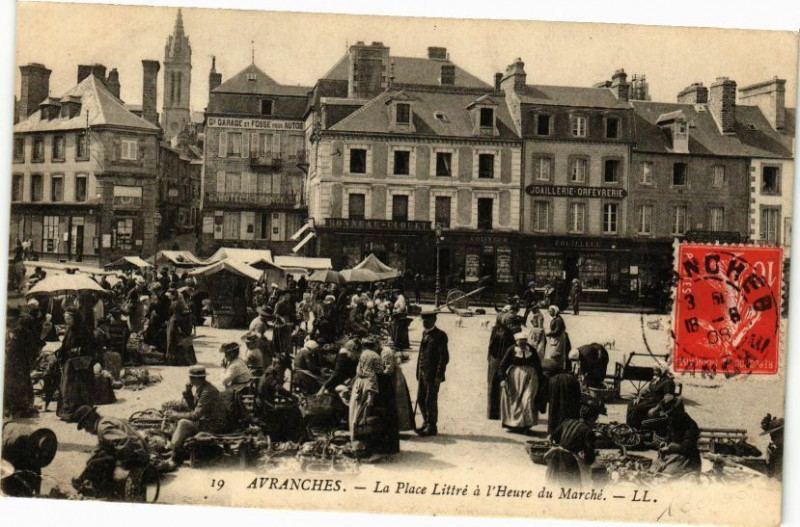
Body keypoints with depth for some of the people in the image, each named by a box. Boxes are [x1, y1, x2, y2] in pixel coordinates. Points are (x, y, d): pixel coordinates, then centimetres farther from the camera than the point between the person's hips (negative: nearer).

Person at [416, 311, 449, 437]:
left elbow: (444, 357, -13)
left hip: (433, 374, -8)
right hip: (422, 373, 8)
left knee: (430, 400, -1)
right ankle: (426, 423, 25)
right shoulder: (425, 333, 14)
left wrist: (439, 375, -16)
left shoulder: (440, 335, -10)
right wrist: (418, 372, 12)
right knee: (420, 399, 11)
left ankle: (431, 427, 9)